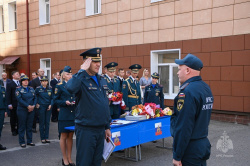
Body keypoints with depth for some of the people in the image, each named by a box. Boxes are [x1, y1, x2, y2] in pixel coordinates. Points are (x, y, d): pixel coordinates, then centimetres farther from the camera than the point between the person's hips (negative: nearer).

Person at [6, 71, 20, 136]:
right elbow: (8, 95, -7)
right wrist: (9, 104, -14)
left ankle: (18, 130, 20)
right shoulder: (9, 84, -3)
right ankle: (13, 130, 19)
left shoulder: (21, 83, 8)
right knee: (13, 118, 7)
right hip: (13, 104, -3)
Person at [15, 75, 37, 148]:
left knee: (30, 126, 10)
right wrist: (28, 106, -19)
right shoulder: (18, 89, -3)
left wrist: (33, 105, -9)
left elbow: (35, 98, 9)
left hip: (31, 110, 5)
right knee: (22, 126, 2)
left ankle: (29, 141, 18)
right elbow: (19, 99, -14)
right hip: (22, 110, -4)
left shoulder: (31, 89, 12)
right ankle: (22, 142, 11)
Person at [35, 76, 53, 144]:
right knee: (42, 123, 3)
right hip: (41, 107, -2)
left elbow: (52, 98, 8)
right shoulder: (38, 89, -3)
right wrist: (36, 104, -2)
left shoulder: (50, 88, 4)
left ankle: (46, 137, 14)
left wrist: (50, 105, -4)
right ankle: (42, 138, 11)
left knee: (47, 122, 6)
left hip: (48, 107, 3)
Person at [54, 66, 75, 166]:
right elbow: (55, 100, -2)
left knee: (70, 136, 11)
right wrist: (65, 102, -16)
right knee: (63, 136, 4)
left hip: (74, 114, 5)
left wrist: (76, 102, -3)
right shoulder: (59, 86, -3)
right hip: (64, 115, -4)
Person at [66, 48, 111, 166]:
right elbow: (70, 88, -37)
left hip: (100, 129, 7)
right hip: (86, 129, -7)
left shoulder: (102, 80, 11)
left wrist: (107, 127, 16)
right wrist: (82, 70, -25)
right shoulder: (81, 79, -11)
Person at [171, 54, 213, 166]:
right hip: (204, 144, 9)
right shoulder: (206, 88, 7)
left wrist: (177, 156, -19)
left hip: (190, 149, -9)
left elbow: (183, 127, -24)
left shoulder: (187, 91, -22)